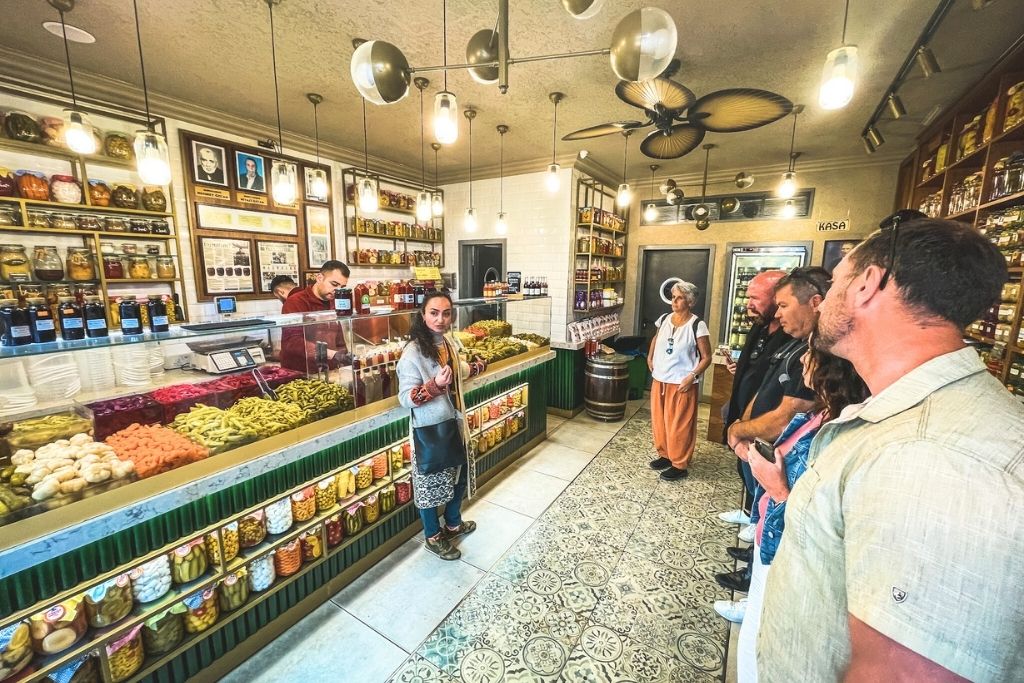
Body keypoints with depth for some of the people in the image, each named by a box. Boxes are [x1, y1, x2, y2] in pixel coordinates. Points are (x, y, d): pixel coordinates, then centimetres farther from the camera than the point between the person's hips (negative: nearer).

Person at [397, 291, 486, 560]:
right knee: (431, 483, 12)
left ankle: (453, 523, 48)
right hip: (430, 430, -8)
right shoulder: (413, 352, -23)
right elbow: (405, 398, -22)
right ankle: (433, 536, 37)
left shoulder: (448, 342, 0)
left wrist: (474, 367, 30)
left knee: (460, 476, 23)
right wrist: (435, 385, -36)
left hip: (454, 423, 8)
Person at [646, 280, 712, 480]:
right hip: (659, 380, 6)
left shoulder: (697, 325, -13)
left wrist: (692, 376, -19)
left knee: (679, 425, 4)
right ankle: (664, 455, 34)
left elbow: (706, 357, -9)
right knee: (658, 420, 15)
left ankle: (679, 465, 20)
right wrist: (650, 358, 12)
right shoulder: (664, 319, 3)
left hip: (682, 384, -6)